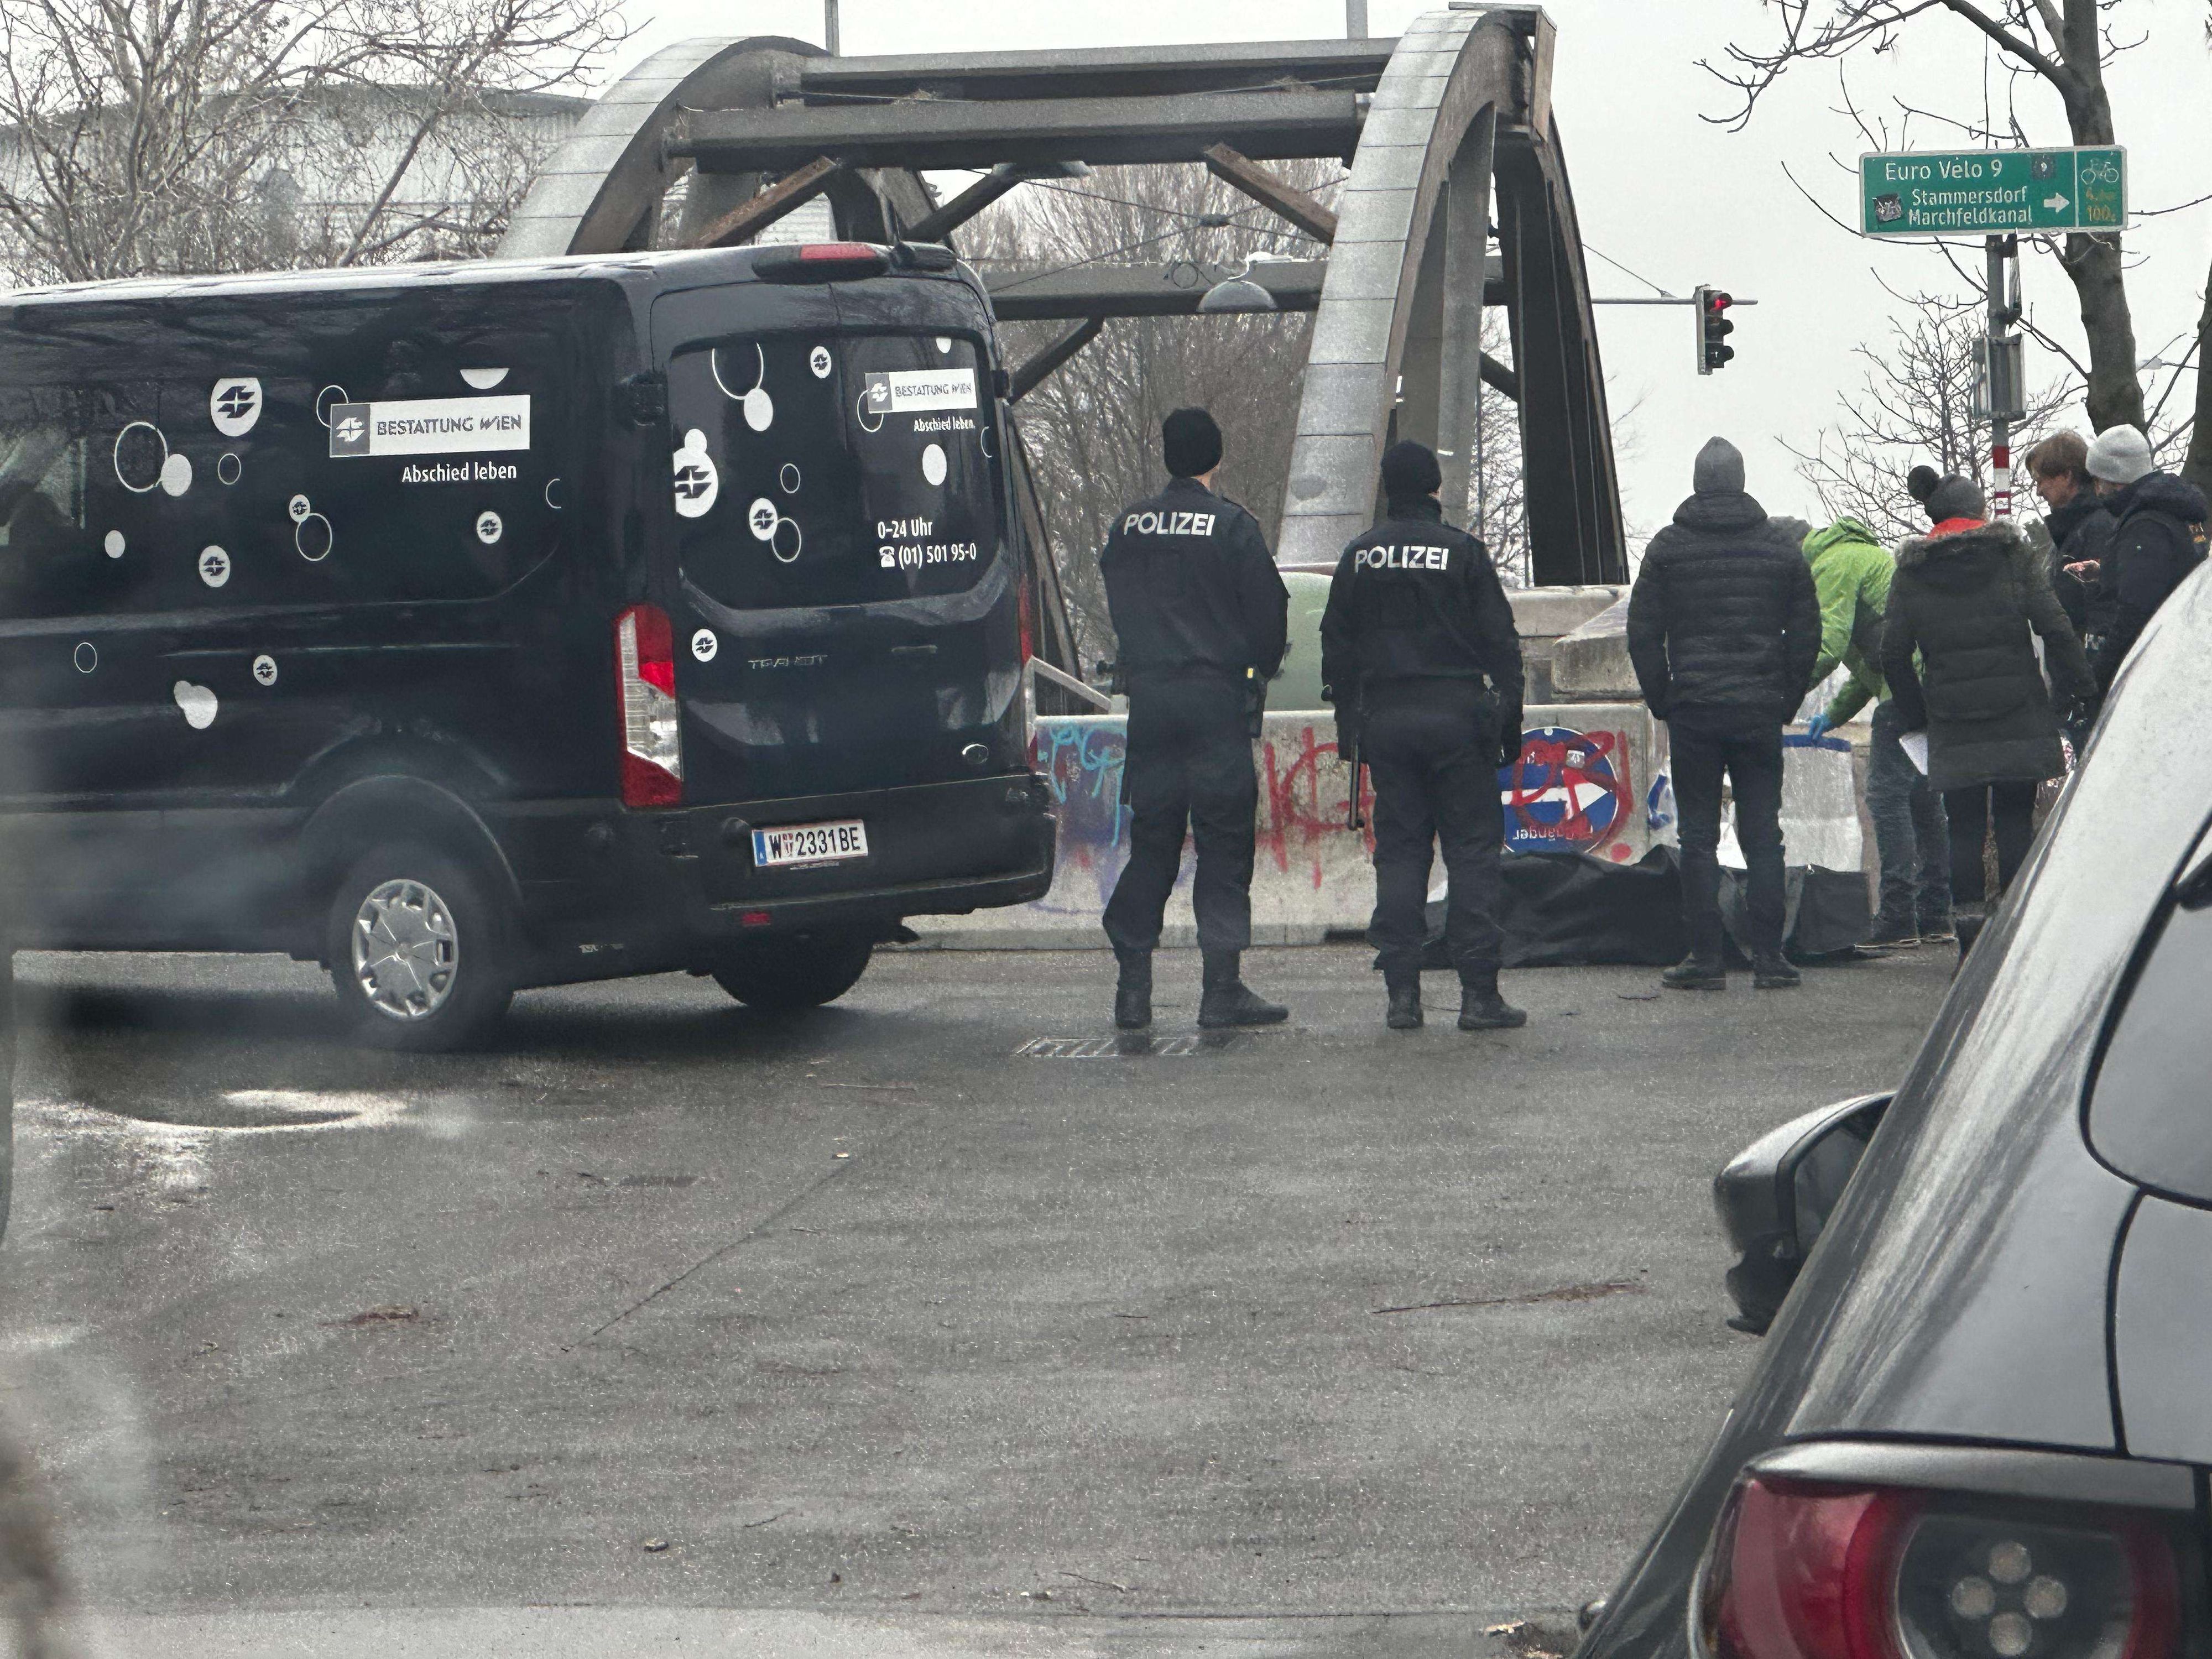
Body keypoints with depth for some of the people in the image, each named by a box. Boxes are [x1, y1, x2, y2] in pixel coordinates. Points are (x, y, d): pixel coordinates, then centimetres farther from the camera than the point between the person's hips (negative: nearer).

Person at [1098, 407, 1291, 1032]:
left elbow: (1117, 607, 14)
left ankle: (1133, 986, 5)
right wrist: (1260, 670, 12)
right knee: (1224, 843, 0)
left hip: (1149, 698, 4)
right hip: (1216, 698, -4)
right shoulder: (1232, 525, -7)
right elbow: (1269, 611, -6)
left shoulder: (1129, 526, 7)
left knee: (1150, 841, 10)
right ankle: (1222, 990, -4)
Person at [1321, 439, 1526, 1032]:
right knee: (1473, 850, 0)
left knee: (1398, 852, 7)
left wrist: (1348, 723, 16)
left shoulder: (1359, 556, 6)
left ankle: (1402, 994, 2)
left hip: (1384, 718, 3)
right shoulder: (1463, 551, -4)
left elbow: (1336, 645, 10)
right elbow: (1500, 640, -3)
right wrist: (1509, 720, 4)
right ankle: (1479, 994, -5)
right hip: (1455, 713, -3)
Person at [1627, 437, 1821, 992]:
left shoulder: (1669, 547, 0)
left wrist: (1662, 699, 9)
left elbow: (1643, 634, -1)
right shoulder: (1782, 547, 5)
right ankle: (1768, 956, 1)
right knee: (1763, 835, 5)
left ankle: (1706, 957, 0)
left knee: (1699, 837, 3)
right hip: (1761, 714, 2)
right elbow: (1806, 634, 7)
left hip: (1693, 713, -2)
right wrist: (1786, 701, 14)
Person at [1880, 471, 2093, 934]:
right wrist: (2077, 688, 1)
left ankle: (1969, 916, -4)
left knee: (1964, 827, 4)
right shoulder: (2015, 555, 2)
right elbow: (2055, 629, -5)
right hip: (2017, 716, -1)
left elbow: (1894, 654, 4)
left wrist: (1916, 715, 12)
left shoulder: (1911, 572, 7)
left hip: (1951, 721, 1)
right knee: (2015, 822, 4)